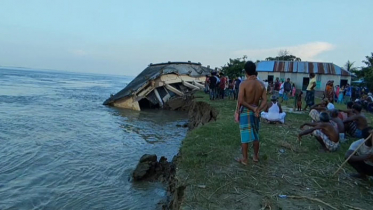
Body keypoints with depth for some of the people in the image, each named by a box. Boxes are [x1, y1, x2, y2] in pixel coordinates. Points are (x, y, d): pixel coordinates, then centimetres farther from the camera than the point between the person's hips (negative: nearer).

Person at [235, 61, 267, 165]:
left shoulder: (244, 83, -16)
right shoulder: (261, 84, 0)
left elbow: (240, 100, -23)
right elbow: (264, 101, -6)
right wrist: (257, 110, -12)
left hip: (245, 111, -5)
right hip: (255, 112, 5)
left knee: (245, 135, 3)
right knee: (255, 134, 17)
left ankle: (244, 159, 12)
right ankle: (255, 156, 28)